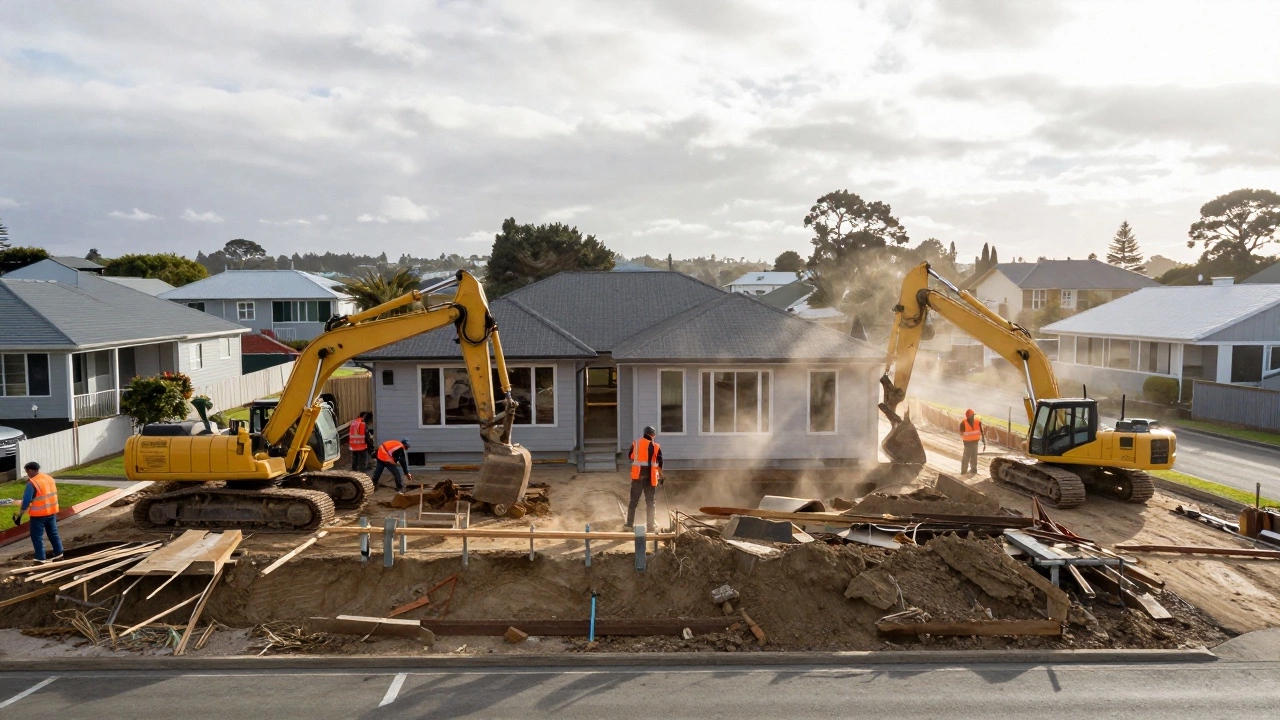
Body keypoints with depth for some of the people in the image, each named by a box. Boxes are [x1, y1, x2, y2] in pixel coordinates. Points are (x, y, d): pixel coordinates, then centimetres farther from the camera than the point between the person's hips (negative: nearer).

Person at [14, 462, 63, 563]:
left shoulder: (32, 483, -16)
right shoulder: (49, 478, 8)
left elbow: (26, 501, -17)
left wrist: (19, 515, -9)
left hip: (39, 514, -7)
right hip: (52, 512, 7)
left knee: (37, 536, 3)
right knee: (53, 533, 16)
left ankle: (40, 559, 4)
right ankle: (59, 554, 22)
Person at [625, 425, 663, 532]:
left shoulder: (635, 444, 2)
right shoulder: (655, 447, -4)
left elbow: (630, 456, 15)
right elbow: (660, 463, -3)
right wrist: (661, 476, 8)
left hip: (637, 476, 2)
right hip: (650, 477, -2)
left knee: (634, 500, 12)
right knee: (650, 502, 6)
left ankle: (630, 523, 13)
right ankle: (650, 526, 6)